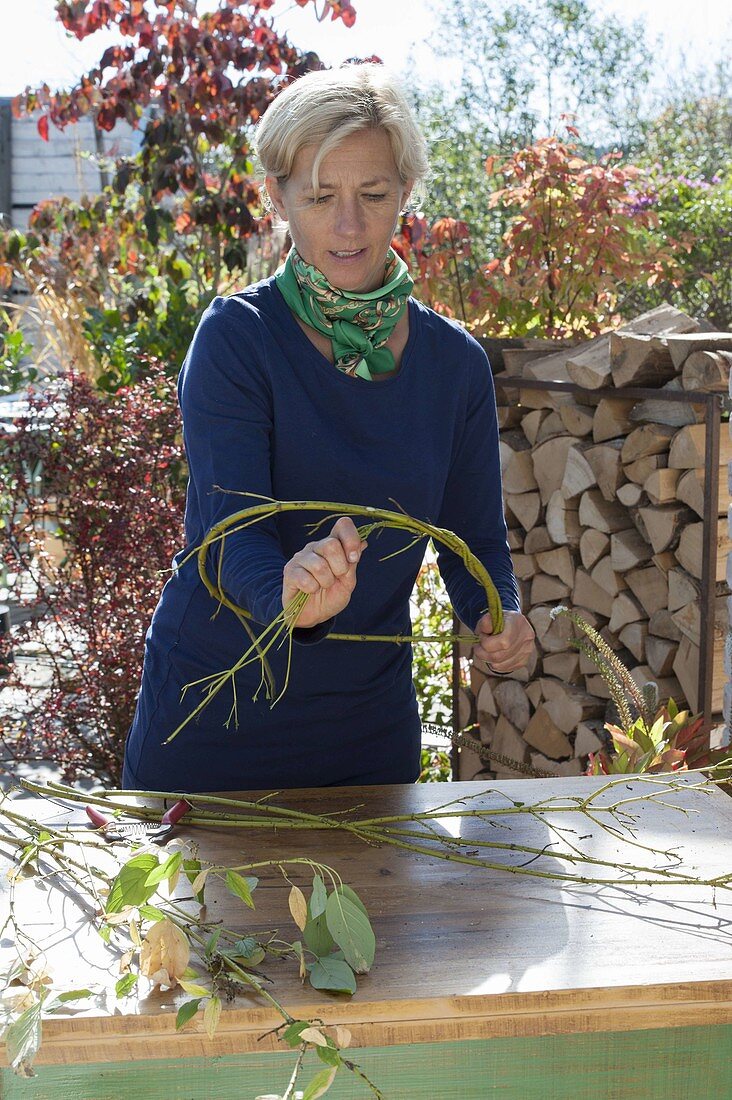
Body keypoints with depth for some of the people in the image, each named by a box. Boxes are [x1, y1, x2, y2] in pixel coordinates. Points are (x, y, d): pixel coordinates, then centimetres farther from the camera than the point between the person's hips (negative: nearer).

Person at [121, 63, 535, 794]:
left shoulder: (454, 361, -1)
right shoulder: (236, 337, -13)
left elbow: (474, 534, 4)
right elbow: (231, 529, -24)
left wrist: (498, 617, -18)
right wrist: (290, 595, -45)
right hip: (214, 711, -3)